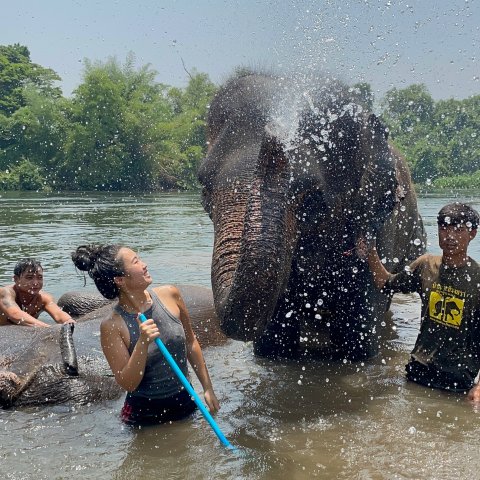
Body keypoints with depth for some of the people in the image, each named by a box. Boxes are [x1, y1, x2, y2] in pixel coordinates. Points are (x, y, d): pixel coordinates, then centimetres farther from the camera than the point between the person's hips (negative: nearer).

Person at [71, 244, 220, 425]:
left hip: (185, 403, 4)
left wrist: (208, 388, 8)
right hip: (145, 415, -4)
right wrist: (143, 342, -30)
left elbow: (191, 342, 5)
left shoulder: (169, 295, -8)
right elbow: (128, 384, -17)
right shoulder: (112, 326, -19)